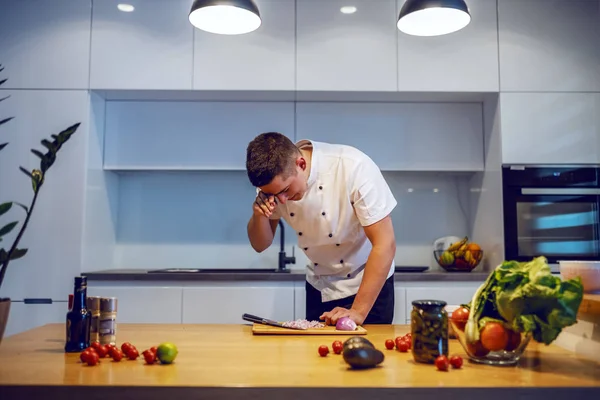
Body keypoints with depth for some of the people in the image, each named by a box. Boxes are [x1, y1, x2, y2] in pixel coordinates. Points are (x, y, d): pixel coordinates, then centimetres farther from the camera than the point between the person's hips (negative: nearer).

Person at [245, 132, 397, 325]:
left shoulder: (354, 167, -29)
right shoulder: (274, 177, -14)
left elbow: (385, 244, -26)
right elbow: (261, 245, -4)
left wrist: (358, 312, -27)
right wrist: (259, 215, -26)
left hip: (368, 283, -4)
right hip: (319, 286, 4)